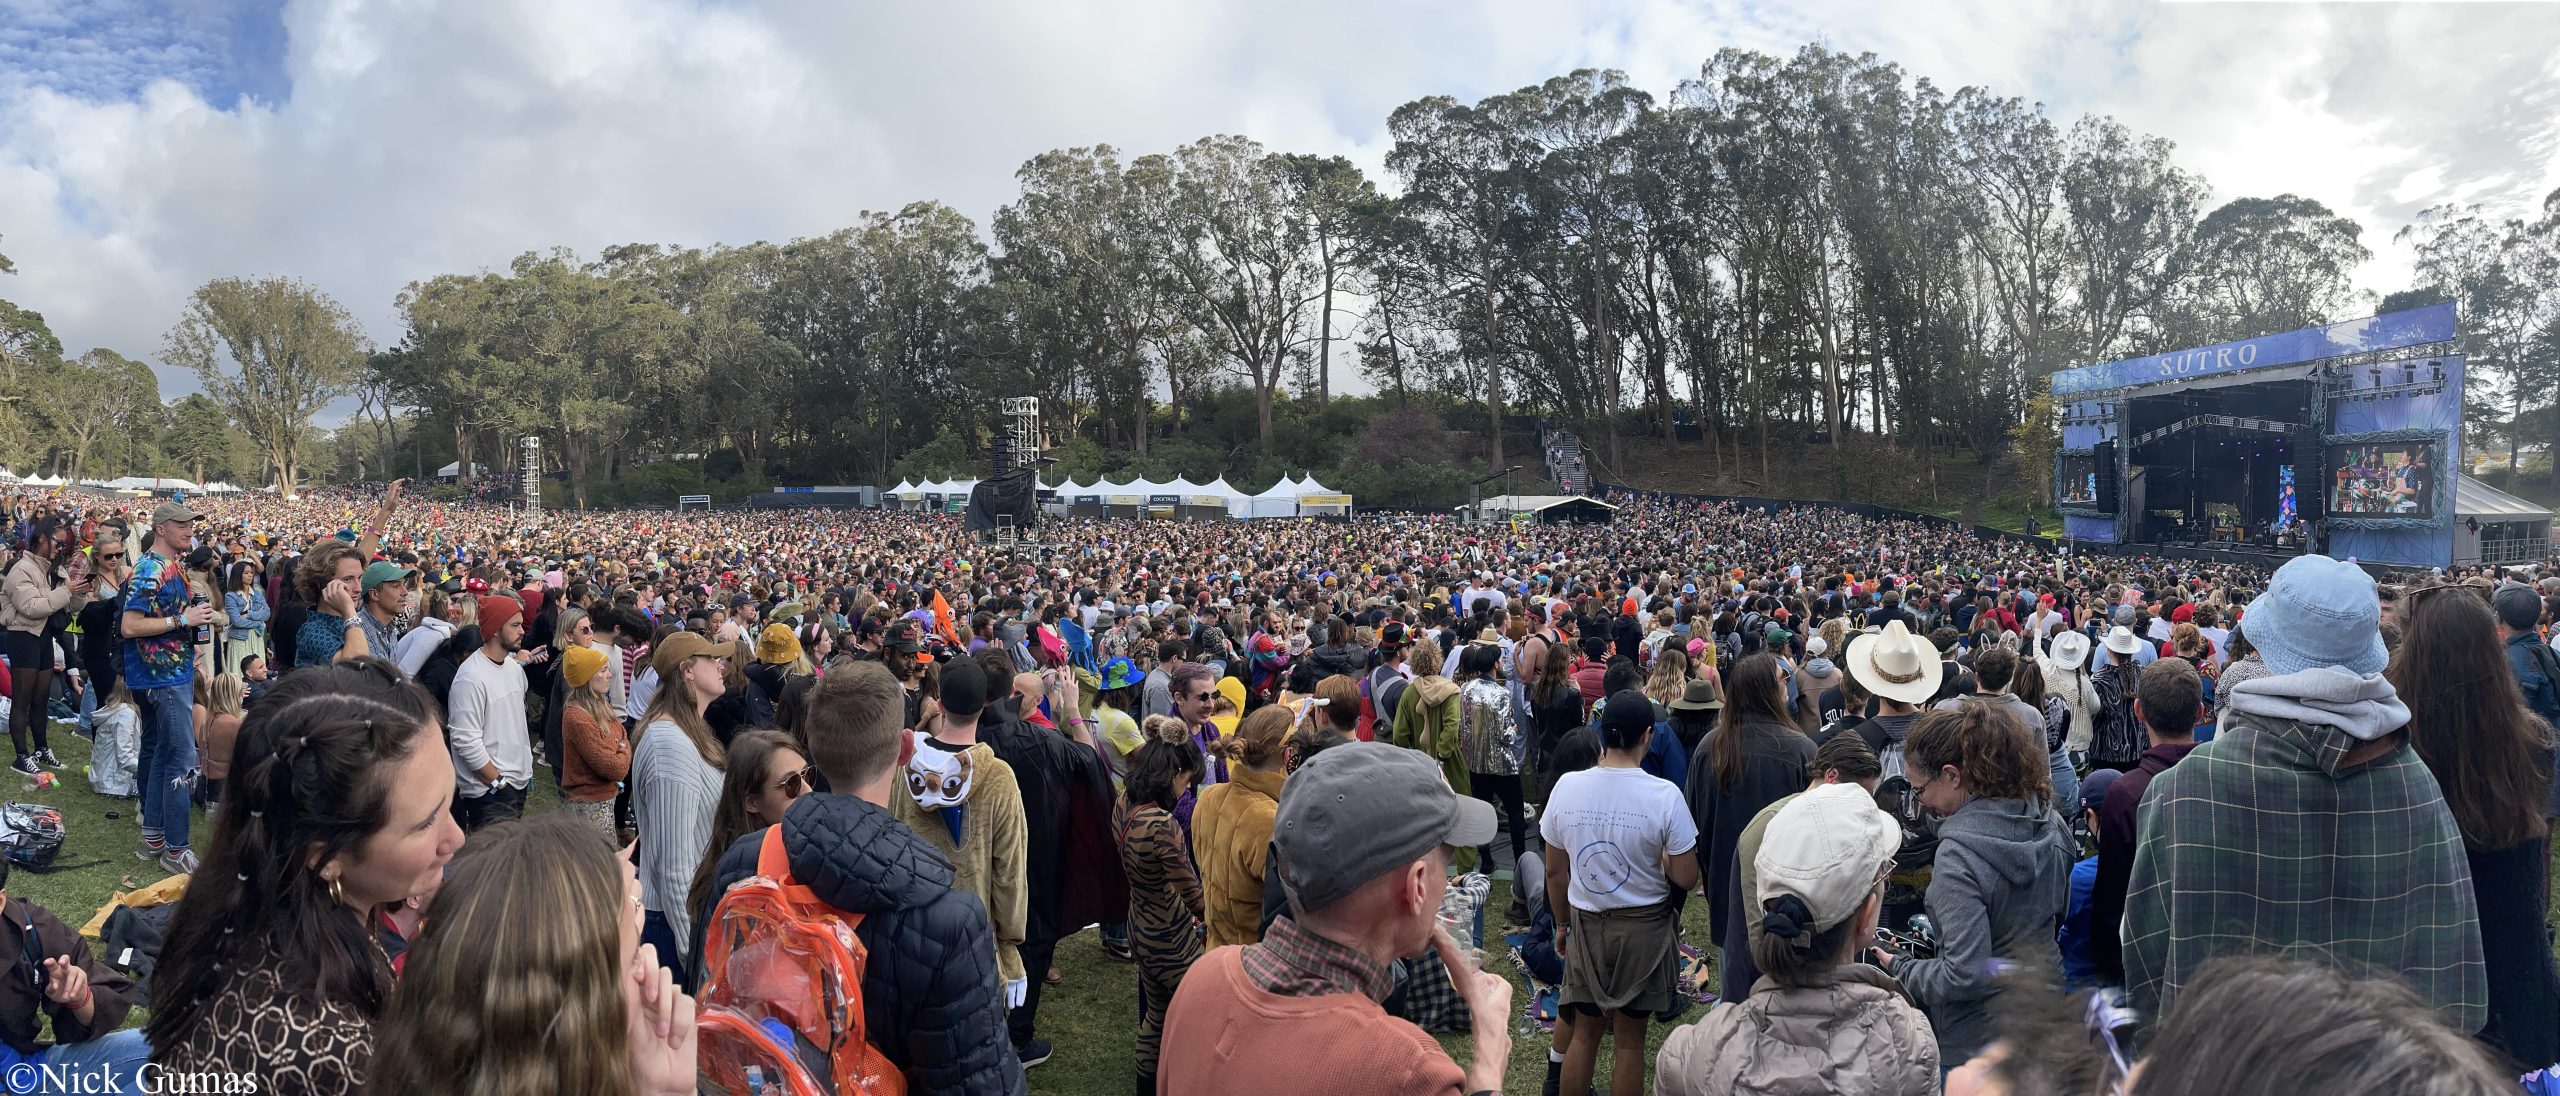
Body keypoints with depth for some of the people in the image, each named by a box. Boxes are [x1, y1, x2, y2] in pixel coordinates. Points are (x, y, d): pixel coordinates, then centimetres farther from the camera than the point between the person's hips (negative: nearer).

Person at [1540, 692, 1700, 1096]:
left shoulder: (1566, 786, -10)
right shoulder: (1664, 795, -18)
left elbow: (1554, 870, 1)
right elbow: (1686, 878, -13)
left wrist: (1564, 923, 15)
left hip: (1586, 924, 2)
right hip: (1644, 927, -2)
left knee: (1584, 1033, 17)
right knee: (1629, 1040, 12)